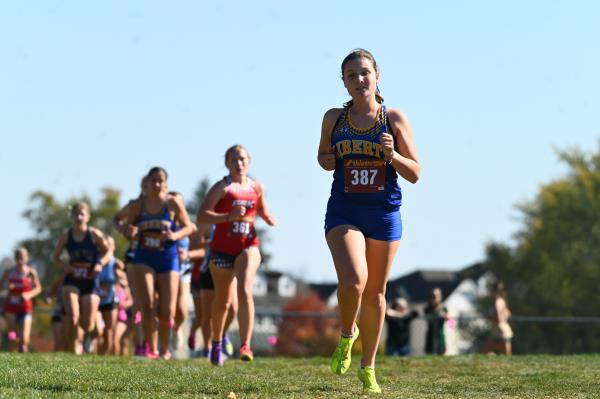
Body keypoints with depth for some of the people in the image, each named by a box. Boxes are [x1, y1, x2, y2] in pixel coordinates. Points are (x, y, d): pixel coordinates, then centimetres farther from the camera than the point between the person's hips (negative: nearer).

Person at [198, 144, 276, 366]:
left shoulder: (257, 188, 5)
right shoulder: (222, 187, -7)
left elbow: (263, 212, 23)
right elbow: (202, 216, -18)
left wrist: (270, 220, 0)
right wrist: (229, 216, -30)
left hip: (248, 247, 1)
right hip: (222, 249, -1)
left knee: (245, 292, -21)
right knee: (223, 300, 12)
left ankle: (245, 345, -26)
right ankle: (217, 344, 35)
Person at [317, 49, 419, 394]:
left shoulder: (395, 119, -2)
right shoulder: (334, 119, 3)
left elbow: (415, 174, -1)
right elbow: (323, 155, 21)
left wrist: (392, 155, -19)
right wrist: (326, 160, -3)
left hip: (384, 214, 0)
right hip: (344, 213, 0)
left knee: (375, 293, 10)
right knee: (353, 280, -23)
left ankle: (368, 368, 26)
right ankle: (347, 335, 8)